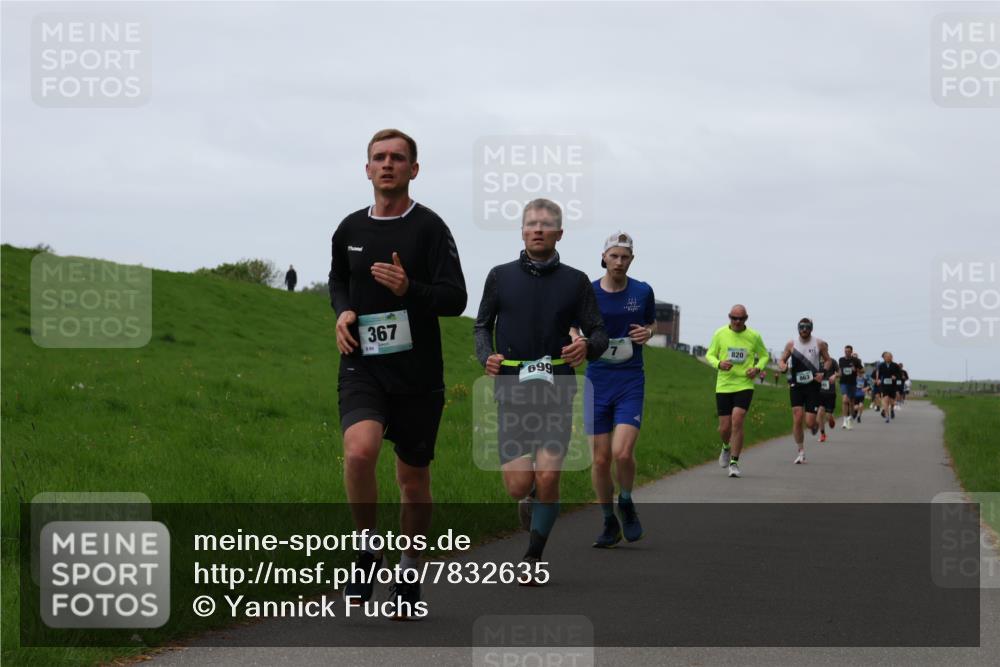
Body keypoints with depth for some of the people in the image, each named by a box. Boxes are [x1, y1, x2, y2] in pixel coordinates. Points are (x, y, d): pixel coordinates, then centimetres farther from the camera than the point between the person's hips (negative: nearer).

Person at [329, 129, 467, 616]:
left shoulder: (429, 227, -4)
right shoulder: (350, 229, 7)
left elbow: (455, 299, -8)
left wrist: (408, 289, -25)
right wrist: (343, 312, 3)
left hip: (417, 373, -1)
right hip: (361, 366, 1)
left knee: (413, 476, 8)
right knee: (359, 450, -25)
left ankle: (409, 570, 29)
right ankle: (368, 548, -3)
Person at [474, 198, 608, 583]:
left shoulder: (575, 281, 5)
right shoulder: (500, 277, 7)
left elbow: (599, 333, 8)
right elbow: (482, 325, 16)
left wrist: (588, 346, -16)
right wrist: (487, 356, -5)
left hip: (557, 392, 0)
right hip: (512, 392, 1)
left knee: (547, 479, -11)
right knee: (518, 485, -7)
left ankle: (533, 559, 7)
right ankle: (530, 501, 30)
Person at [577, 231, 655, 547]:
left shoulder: (642, 292, 1)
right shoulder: (588, 293, -1)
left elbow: (652, 322, 18)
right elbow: (572, 328, 12)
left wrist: (647, 332, -4)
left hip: (630, 381, -1)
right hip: (597, 380, 1)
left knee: (622, 453, -17)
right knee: (600, 459, 0)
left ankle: (626, 503, 13)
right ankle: (610, 524, 18)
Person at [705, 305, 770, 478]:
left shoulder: (754, 336, 0)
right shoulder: (720, 334, 1)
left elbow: (764, 356, 14)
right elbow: (709, 355, 8)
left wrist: (757, 368, -7)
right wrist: (719, 364, -14)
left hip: (744, 385, -1)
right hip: (723, 386, 1)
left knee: (737, 421, -18)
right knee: (724, 427, 3)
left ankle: (734, 463, -9)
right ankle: (727, 447, 39)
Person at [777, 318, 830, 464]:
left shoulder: (819, 344, 1)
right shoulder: (791, 344, 4)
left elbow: (828, 360, 10)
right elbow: (782, 360, 11)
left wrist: (823, 373, -8)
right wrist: (782, 366, -14)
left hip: (813, 385, -1)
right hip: (796, 385, 1)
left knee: (810, 422, -7)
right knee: (797, 418, -8)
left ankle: (815, 425, 34)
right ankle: (801, 452, 5)